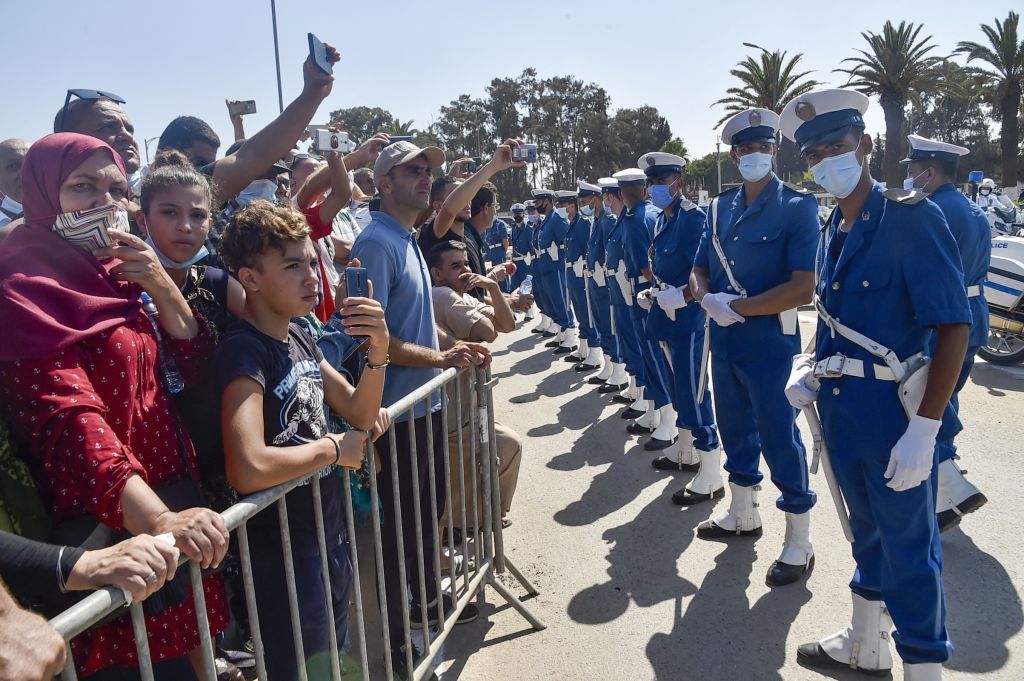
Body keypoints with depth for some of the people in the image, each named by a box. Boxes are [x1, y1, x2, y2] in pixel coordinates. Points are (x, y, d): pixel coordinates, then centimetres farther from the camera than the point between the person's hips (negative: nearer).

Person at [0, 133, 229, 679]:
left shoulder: (117, 273, 12)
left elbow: (194, 364, 9)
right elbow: (69, 420, -26)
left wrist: (161, 285, -7)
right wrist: (159, 520, -38)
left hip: (176, 503, 8)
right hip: (112, 532, -7)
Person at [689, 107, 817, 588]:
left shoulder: (797, 207, -10)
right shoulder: (720, 208, 9)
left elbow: (803, 287, -18)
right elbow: (699, 271, 11)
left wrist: (738, 308, -19)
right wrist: (708, 299, -11)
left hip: (770, 342, -6)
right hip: (724, 338, 6)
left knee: (779, 438, 1)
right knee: (734, 428, 18)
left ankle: (799, 542, 17)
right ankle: (743, 514, 37)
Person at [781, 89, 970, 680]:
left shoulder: (911, 218, -15)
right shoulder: (833, 230, 7)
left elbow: (954, 327, -18)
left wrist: (925, 429, -23)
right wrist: (810, 369, 0)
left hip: (894, 413, -7)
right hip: (841, 409, 7)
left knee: (908, 548, 6)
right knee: (869, 532, 22)